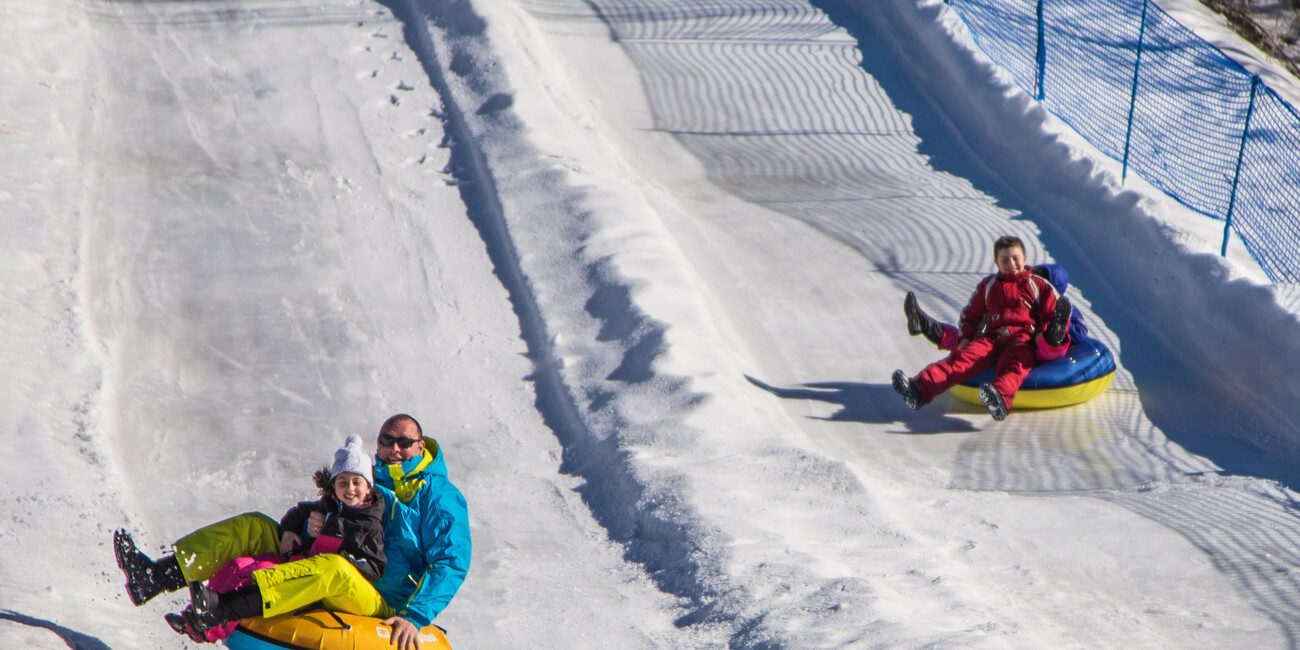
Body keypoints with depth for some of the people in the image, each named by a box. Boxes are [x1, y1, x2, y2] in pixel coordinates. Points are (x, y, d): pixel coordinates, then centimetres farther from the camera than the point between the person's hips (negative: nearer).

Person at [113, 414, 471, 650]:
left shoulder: (440, 495, 0)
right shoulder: (365, 483, 19)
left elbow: (453, 563, -9)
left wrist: (415, 617, -22)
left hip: (382, 605, -7)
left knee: (331, 569, -40)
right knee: (253, 527, -5)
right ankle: (157, 577, -20)